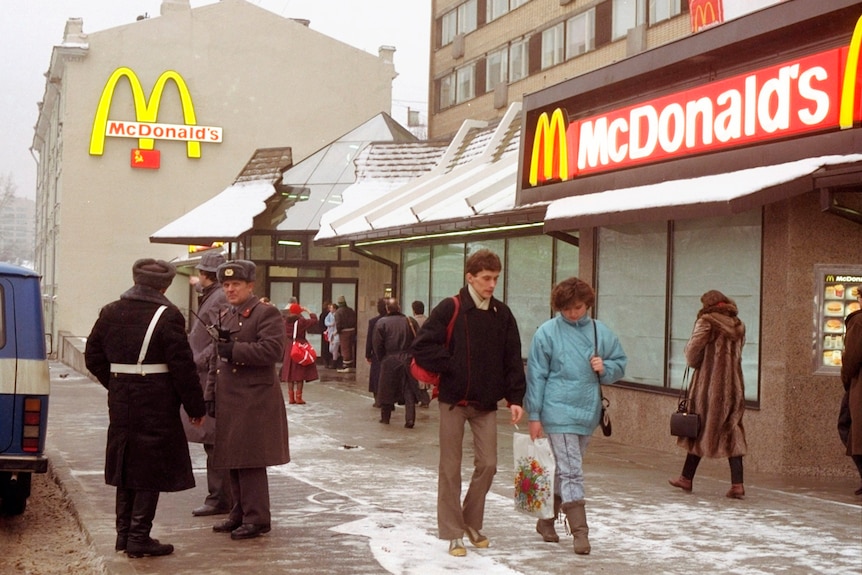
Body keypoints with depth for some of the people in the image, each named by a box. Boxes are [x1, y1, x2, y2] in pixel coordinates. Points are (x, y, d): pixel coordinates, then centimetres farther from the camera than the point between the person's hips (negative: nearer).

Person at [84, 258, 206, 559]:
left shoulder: (110, 312, 6)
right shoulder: (167, 316, -13)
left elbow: (93, 356, 10)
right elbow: (183, 366, -14)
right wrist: (196, 407, -6)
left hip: (121, 404, 6)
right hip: (157, 407, -6)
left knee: (127, 466, 17)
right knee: (152, 470, 2)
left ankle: (124, 534, 24)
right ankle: (139, 538, 3)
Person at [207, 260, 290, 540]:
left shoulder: (267, 313, -7)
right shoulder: (226, 316, 18)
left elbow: (274, 350, -21)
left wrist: (235, 350, -22)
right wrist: (211, 394, 17)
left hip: (254, 402, -8)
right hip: (229, 401, 8)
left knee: (250, 461, -7)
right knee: (233, 461, 13)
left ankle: (257, 519, 0)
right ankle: (240, 513, 23)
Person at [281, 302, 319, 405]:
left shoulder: (286, 321, -2)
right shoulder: (301, 321, -14)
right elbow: (314, 321, -6)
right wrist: (308, 311, 4)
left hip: (289, 348, 5)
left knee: (290, 373, 10)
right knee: (300, 373, 2)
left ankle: (291, 397, 12)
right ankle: (298, 397, 2)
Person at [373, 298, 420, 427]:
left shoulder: (381, 323, -5)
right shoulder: (410, 321, 0)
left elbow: (377, 344, -6)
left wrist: (382, 358, 8)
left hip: (389, 361, -1)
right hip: (408, 361, 1)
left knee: (387, 390, 12)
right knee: (409, 391, 3)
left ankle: (385, 417, 21)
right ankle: (410, 419, -6)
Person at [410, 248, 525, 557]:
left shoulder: (502, 314, 5)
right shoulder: (449, 309, -8)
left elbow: (513, 360, 6)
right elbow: (421, 348, -12)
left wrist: (515, 398, -1)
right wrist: (451, 367, -13)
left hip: (486, 403, 4)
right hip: (454, 401, -4)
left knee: (487, 465, 4)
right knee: (451, 468, 2)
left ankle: (471, 522, 23)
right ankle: (453, 533, 11)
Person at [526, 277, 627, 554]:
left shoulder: (601, 332, 6)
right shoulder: (547, 332, -5)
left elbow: (620, 365, 14)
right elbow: (536, 375, -4)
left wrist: (605, 368, -10)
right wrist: (534, 416, -6)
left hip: (588, 413, 5)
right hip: (558, 413, -5)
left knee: (565, 470, 14)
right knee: (570, 472, -10)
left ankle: (546, 521, 28)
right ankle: (580, 531, -10)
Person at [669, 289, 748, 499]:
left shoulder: (706, 322, -9)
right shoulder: (738, 326, 9)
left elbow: (692, 354, -8)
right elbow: (735, 354, 13)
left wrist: (693, 361, 11)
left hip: (708, 384, -4)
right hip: (733, 385, 4)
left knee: (700, 430, 7)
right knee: (732, 434, 4)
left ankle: (687, 478, 18)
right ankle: (737, 484, -4)